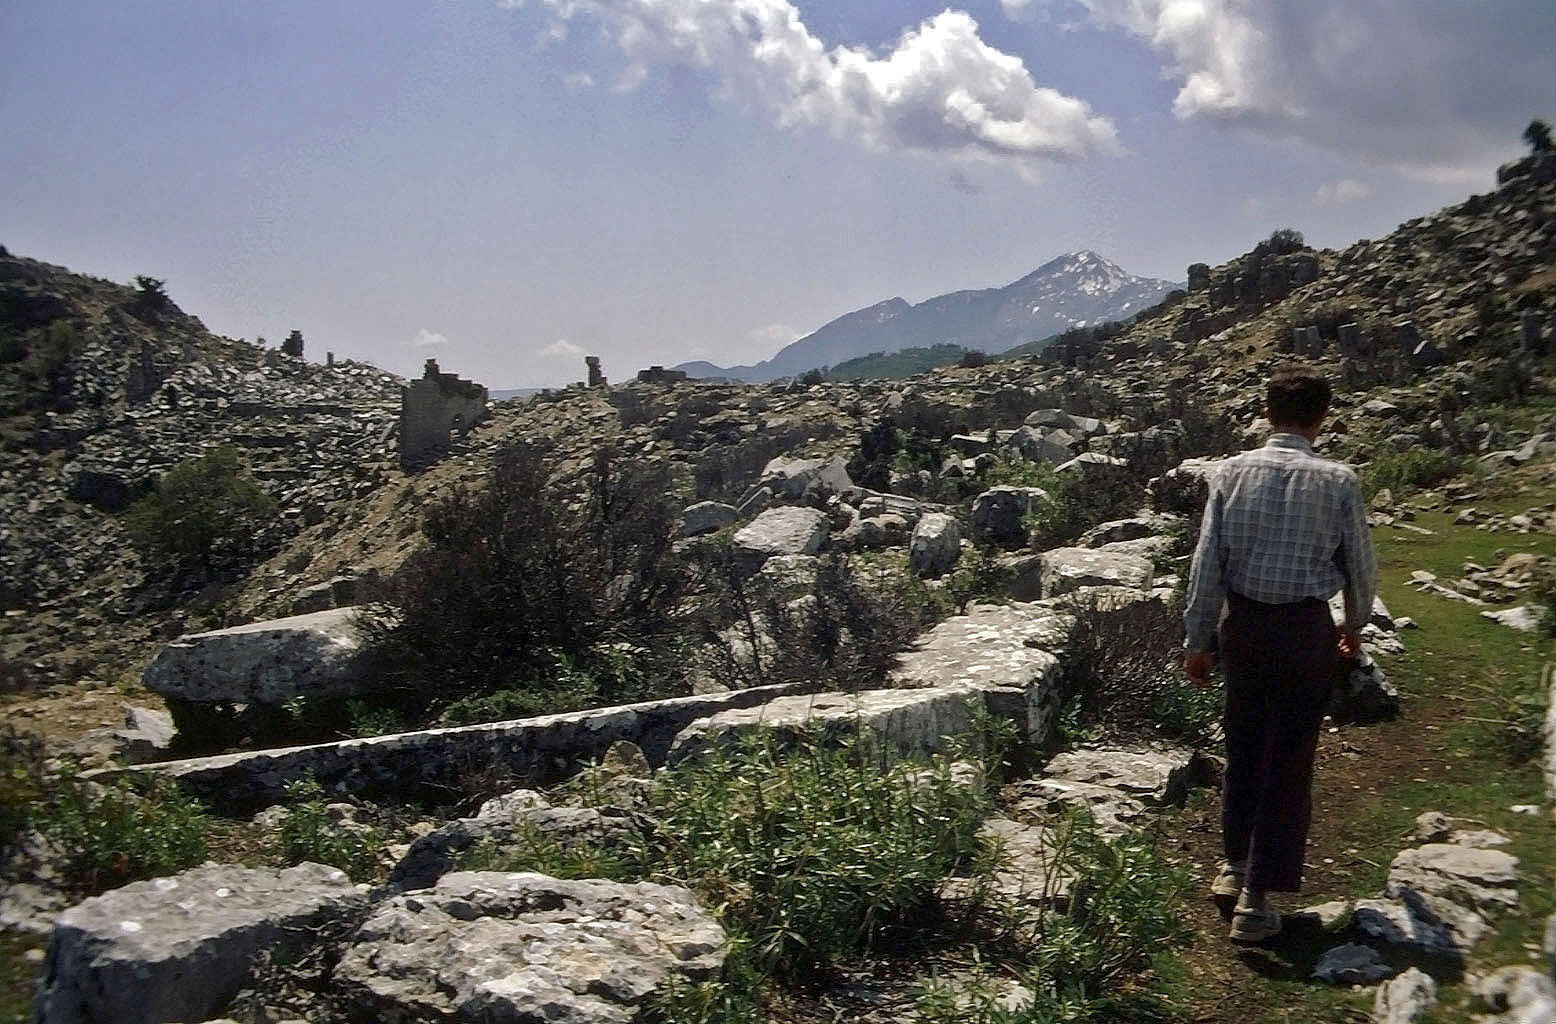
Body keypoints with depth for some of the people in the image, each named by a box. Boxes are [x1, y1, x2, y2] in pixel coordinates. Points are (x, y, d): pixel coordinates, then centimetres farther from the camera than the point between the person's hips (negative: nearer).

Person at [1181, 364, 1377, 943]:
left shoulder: (1233, 472, -5)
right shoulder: (1337, 482, -8)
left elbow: (1207, 562, -5)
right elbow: (1361, 565, 2)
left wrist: (1199, 641, 4)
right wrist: (1355, 626, 21)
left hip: (1243, 621, 3)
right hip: (1306, 627, -2)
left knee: (1243, 746, 19)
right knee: (1289, 762, 6)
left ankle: (1236, 866, 34)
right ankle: (1256, 898, 9)